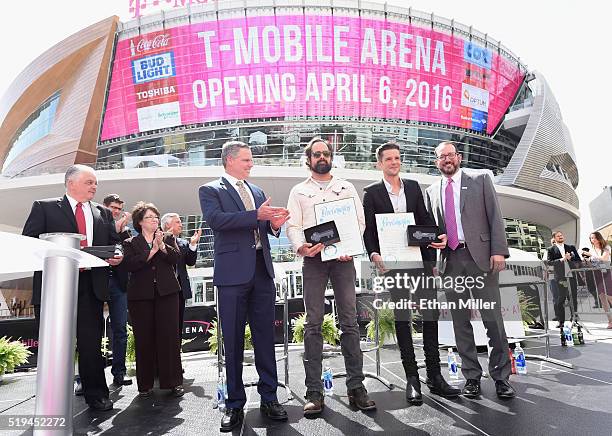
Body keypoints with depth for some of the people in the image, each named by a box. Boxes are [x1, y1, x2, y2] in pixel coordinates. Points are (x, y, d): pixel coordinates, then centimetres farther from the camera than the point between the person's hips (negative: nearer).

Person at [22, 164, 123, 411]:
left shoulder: (103, 213, 18)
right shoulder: (44, 207, 6)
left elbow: (114, 242, 18)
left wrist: (116, 255, -6)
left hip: (91, 286, 3)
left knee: (92, 342, 5)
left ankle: (96, 395, 15)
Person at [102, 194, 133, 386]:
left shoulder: (124, 230, 14)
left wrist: (123, 229, -6)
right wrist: (114, 229, -11)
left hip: (118, 282, 3)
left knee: (120, 329, 3)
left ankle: (119, 372, 11)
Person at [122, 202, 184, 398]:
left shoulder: (168, 238, 14)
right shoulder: (130, 243, 9)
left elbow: (176, 257, -1)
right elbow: (129, 264, -8)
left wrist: (162, 246, -14)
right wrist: (151, 251, -12)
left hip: (166, 293, 1)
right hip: (140, 295, 0)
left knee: (169, 336, -2)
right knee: (144, 339, 2)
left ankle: (174, 382, 6)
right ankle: (145, 384, 14)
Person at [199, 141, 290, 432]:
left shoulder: (258, 191, 19)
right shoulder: (210, 190, 3)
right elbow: (216, 220, -16)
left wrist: (274, 224, -5)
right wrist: (256, 216, -22)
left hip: (262, 271, 5)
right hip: (233, 272, -4)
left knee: (265, 336, 7)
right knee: (233, 340, 3)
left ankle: (269, 398, 18)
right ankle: (235, 404, 15)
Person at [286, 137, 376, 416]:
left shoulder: (347, 188, 16)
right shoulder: (299, 191, 14)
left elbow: (360, 221, 8)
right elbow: (292, 225, 4)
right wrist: (300, 247, -17)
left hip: (343, 258, 1)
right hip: (313, 258, 0)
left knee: (349, 321, -2)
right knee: (313, 324, -2)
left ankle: (356, 387, 5)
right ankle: (314, 392, 2)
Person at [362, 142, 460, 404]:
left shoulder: (413, 187, 14)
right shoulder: (372, 192, 5)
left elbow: (425, 219, 13)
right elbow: (368, 229, 1)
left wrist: (439, 236, -6)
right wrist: (374, 255, -14)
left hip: (420, 257, 3)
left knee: (430, 314, 2)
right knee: (402, 318, 3)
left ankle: (434, 376, 13)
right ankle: (412, 379, 11)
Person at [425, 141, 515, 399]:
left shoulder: (480, 180, 9)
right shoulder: (431, 191, 16)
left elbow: (495, 216, 2)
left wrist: (499, 251, -8)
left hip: (481, 257, -2)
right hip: (450, 261, 3)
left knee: (493, 318, -1)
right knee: (460, 322, 6)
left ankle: (501, 376, 12)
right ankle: (471, 377, 16)